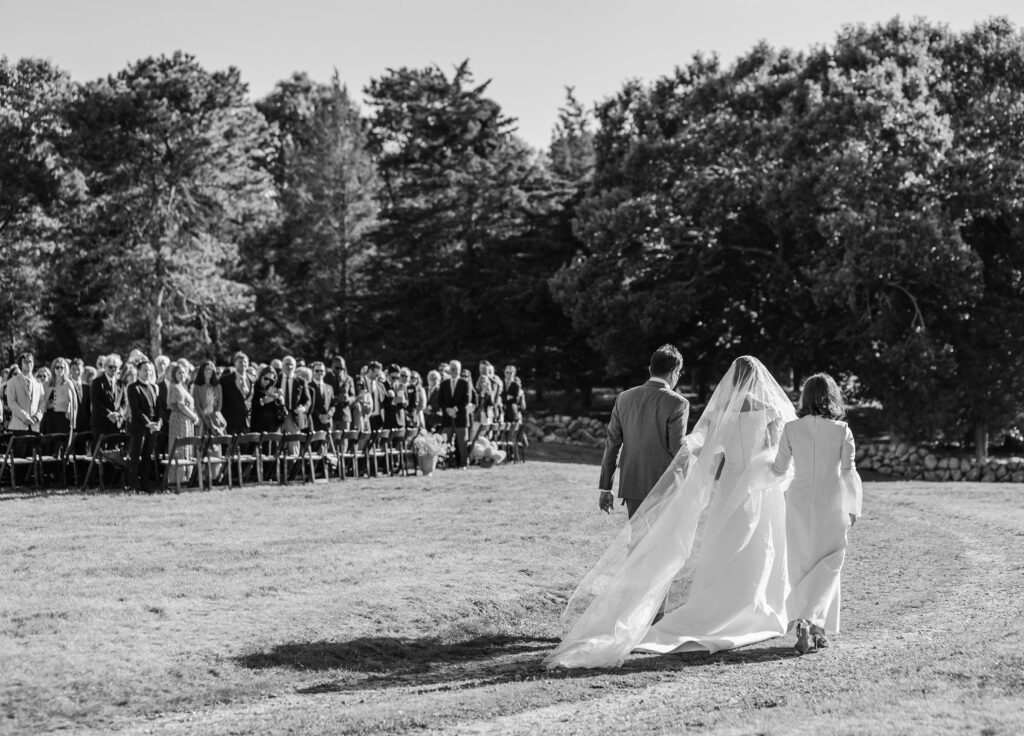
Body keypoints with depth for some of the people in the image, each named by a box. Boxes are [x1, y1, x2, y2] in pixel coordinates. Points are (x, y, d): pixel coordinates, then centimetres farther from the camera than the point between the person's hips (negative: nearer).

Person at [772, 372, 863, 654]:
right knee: (827, 565, 8)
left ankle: (804, 626, 7)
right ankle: (812, 621, -8)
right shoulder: (841, 430, -6)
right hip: (832, 504, -1)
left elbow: (780, 468, 6)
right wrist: (854, 509, 8)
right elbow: (849, 472, -3)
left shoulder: (791, 429, -3)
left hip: (799, 502, 1)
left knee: (801, 565, 10)